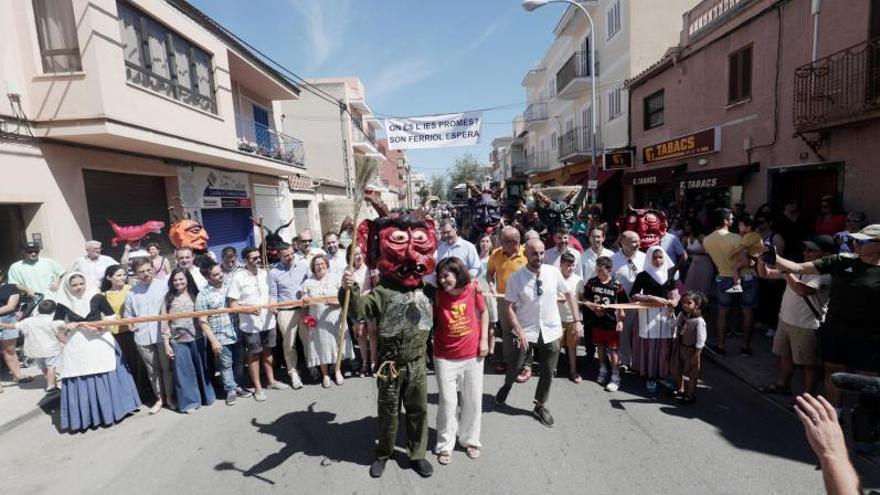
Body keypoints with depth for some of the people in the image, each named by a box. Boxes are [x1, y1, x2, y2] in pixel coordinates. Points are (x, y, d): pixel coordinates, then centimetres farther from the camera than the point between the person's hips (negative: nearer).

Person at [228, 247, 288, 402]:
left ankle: (271, 381, 32)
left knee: (267, 351, 17)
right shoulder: (238, 278, -12)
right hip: (250, 325, -4)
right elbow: (233, 305, -12)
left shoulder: (264, 273, 2)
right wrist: (250, 309, -27)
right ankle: (258, 388, 21)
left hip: (268, 321, 4)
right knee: (254, 354, 9)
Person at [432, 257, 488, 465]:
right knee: (447, 402, 4)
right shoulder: (437, 296, -13)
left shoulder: (472, 289, -11)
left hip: (472, 355, 1)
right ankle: (445, 445, 24)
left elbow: (483, 313, 3)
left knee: (473, 401, 14)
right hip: (445, 358, -1)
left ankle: (470, 440, 35)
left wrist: (484, 340, 0)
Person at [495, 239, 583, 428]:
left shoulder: (554, 272, -8)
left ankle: (540, 406, 35)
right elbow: (510, 308, -10)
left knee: (548, 373, 12)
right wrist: (519, 331, -19)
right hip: (526, 331, -2)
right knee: (515, 365, 10)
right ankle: (507, 386, 46)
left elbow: (569, 294, 6)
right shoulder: (516, 278, -13)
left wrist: (577, 320, 3)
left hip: (551, 331, 2)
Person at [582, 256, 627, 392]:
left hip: (612, 322, -3)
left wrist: (621, 320, -13)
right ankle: (602, 371, 36)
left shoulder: (617, 286, -11)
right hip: (597, 321, 3)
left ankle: (615, 377, 14)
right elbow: (585, 300, 4)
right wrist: (592, 305, -15)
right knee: (600, 347, 18)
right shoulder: (591, 282, -3)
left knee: (613, 349, 4)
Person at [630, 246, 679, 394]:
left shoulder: (669, 274, 8)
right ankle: (650, 378, 11)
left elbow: (674, 293, 18)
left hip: (666, 314, 4)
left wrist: (674, 301, -3)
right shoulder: (643, 275, -5)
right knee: (650, 345, 0)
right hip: (649, 314, -4)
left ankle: (663, 374, 24)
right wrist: (653, 298, -18)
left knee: (665, 345, 6)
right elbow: (633, 296, -12)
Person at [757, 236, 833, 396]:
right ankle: (782, 385, 38)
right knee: (784, 355, 21)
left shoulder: (825, 275, -17)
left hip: (806, 327, -7)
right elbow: (765, 274, 8)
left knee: (809, 364, 8)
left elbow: (802, 290, -34)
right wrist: (763, 259, -11)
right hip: (784, 321, 7)